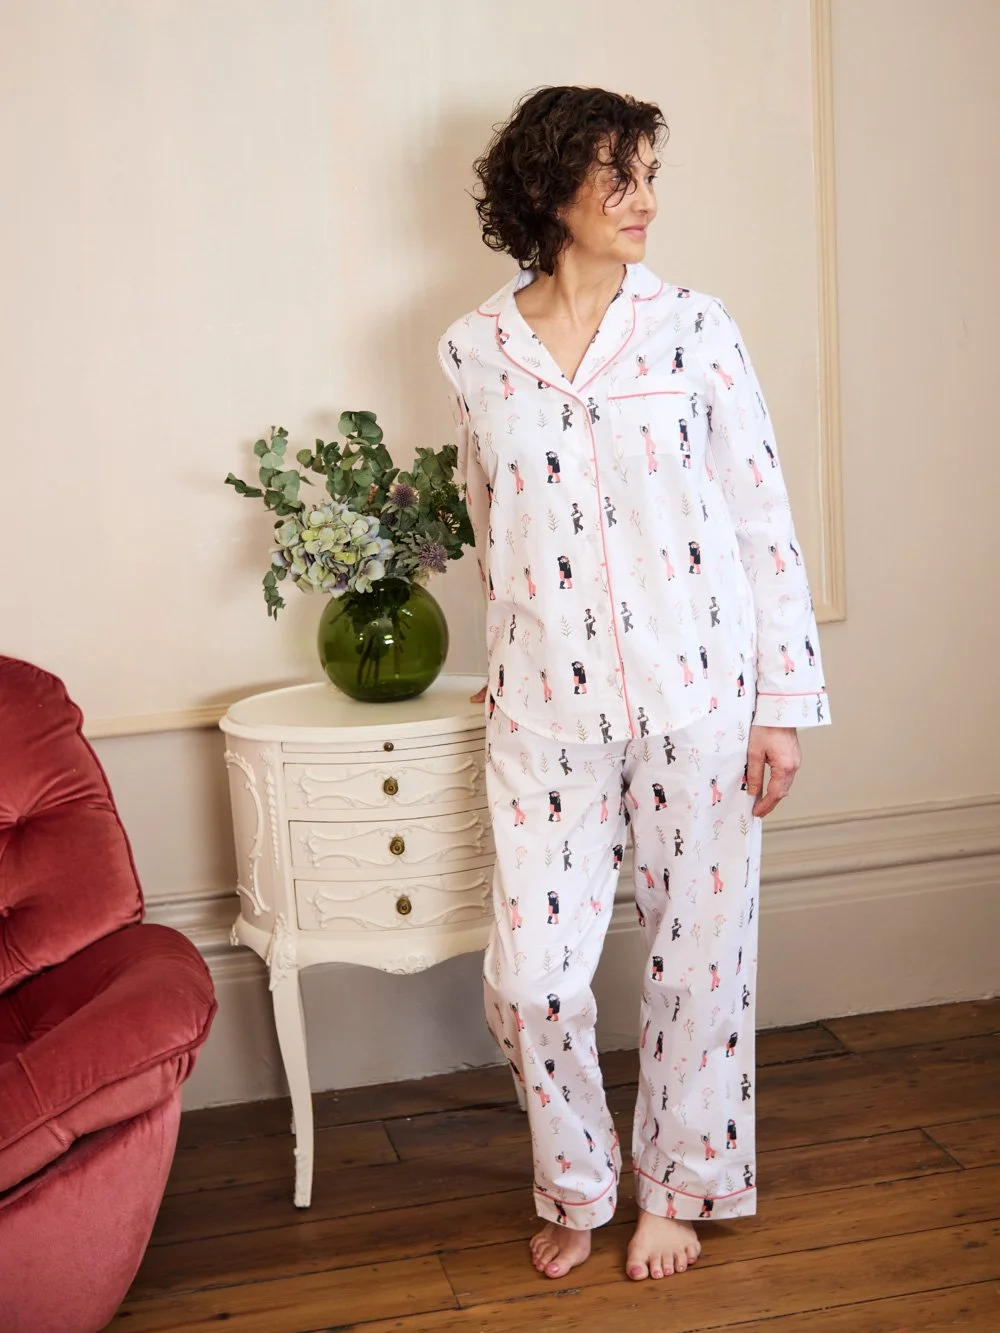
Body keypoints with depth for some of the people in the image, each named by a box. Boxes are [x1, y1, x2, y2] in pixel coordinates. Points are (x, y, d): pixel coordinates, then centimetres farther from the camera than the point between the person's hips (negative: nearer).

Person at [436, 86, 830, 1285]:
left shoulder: (695, 330, -2)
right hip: (547, 705, 1)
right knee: (531, 972, 0)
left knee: (695, 950, 9)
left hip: (695, 691, -1)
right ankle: (575, 1186, 28)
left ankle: (675, 1187, 32)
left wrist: (784, 702, -4)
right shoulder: (472, 352, 3)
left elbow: (764, 523, -1)